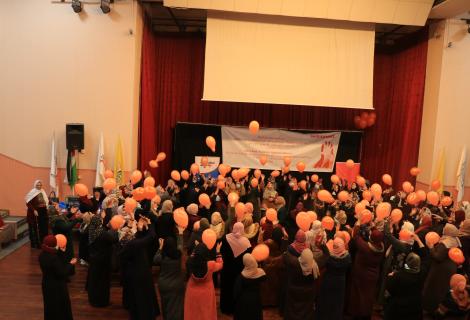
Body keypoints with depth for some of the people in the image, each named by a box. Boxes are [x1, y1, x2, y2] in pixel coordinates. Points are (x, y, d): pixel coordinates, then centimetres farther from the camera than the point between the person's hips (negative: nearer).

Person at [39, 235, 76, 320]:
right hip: (57, 287, -8)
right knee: (60, 307, 10)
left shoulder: (42, 255, -7)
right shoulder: (54, 258, -31)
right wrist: (71, 264, -13)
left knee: (50, 306, 24)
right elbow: (62, 273, -26)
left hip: (47, 284, 8)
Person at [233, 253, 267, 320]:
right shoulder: (260, 272, -14)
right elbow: (264, 278, 11)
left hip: (243, 301, -3)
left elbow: (236, 290, -15)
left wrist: (234, 300, -1)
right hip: (256, 299, 3)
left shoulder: (242, 275, -23)